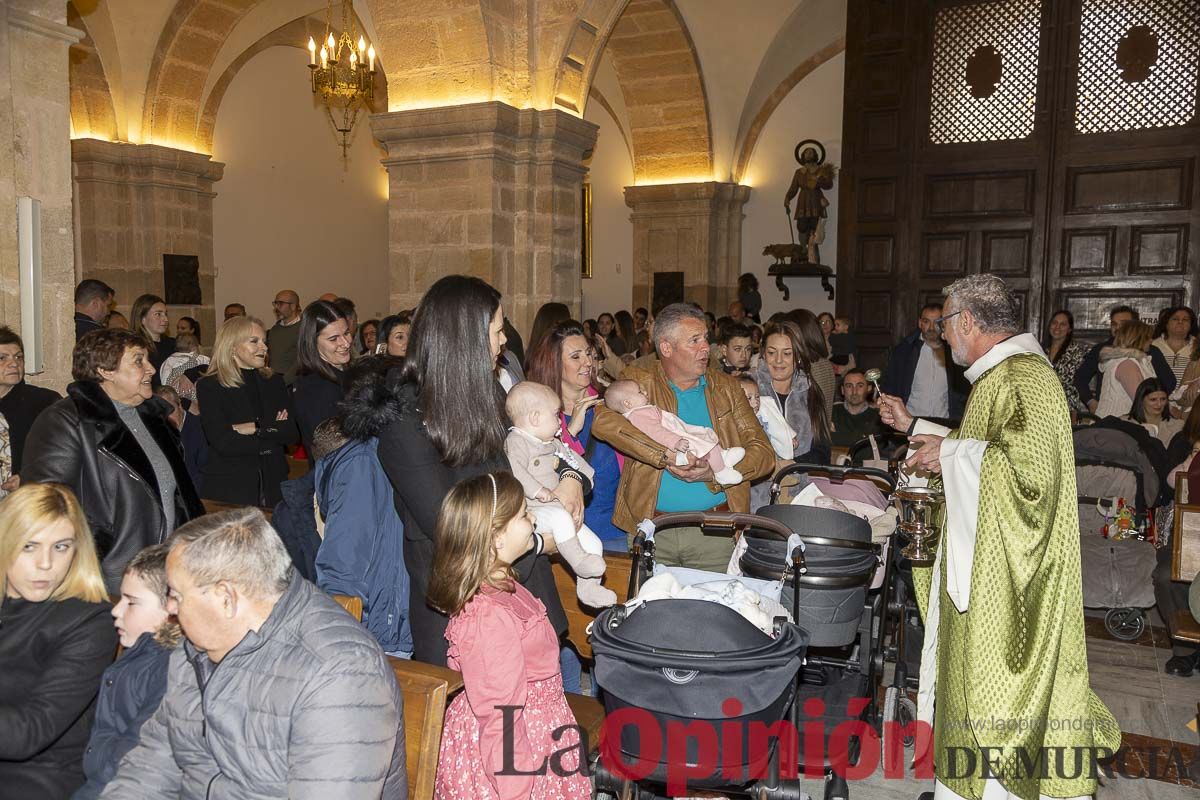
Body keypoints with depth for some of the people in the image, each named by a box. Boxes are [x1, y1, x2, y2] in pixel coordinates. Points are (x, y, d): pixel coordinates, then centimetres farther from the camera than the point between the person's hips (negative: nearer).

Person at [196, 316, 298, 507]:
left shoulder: (274, 381, 11)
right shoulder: (209, 386, -3)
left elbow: (293, 433, 1)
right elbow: (223, 442, -15)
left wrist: (257, 428, -12)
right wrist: (273, 431, -7)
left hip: (273, 486, 4)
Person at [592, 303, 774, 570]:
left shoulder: (725, 387, 9)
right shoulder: (639, 380, 1)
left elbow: (764, 452, 5)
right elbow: (603, 420, -18)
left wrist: (715, 473, -13)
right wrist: (665, 456, -25)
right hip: (650, 527, -2)